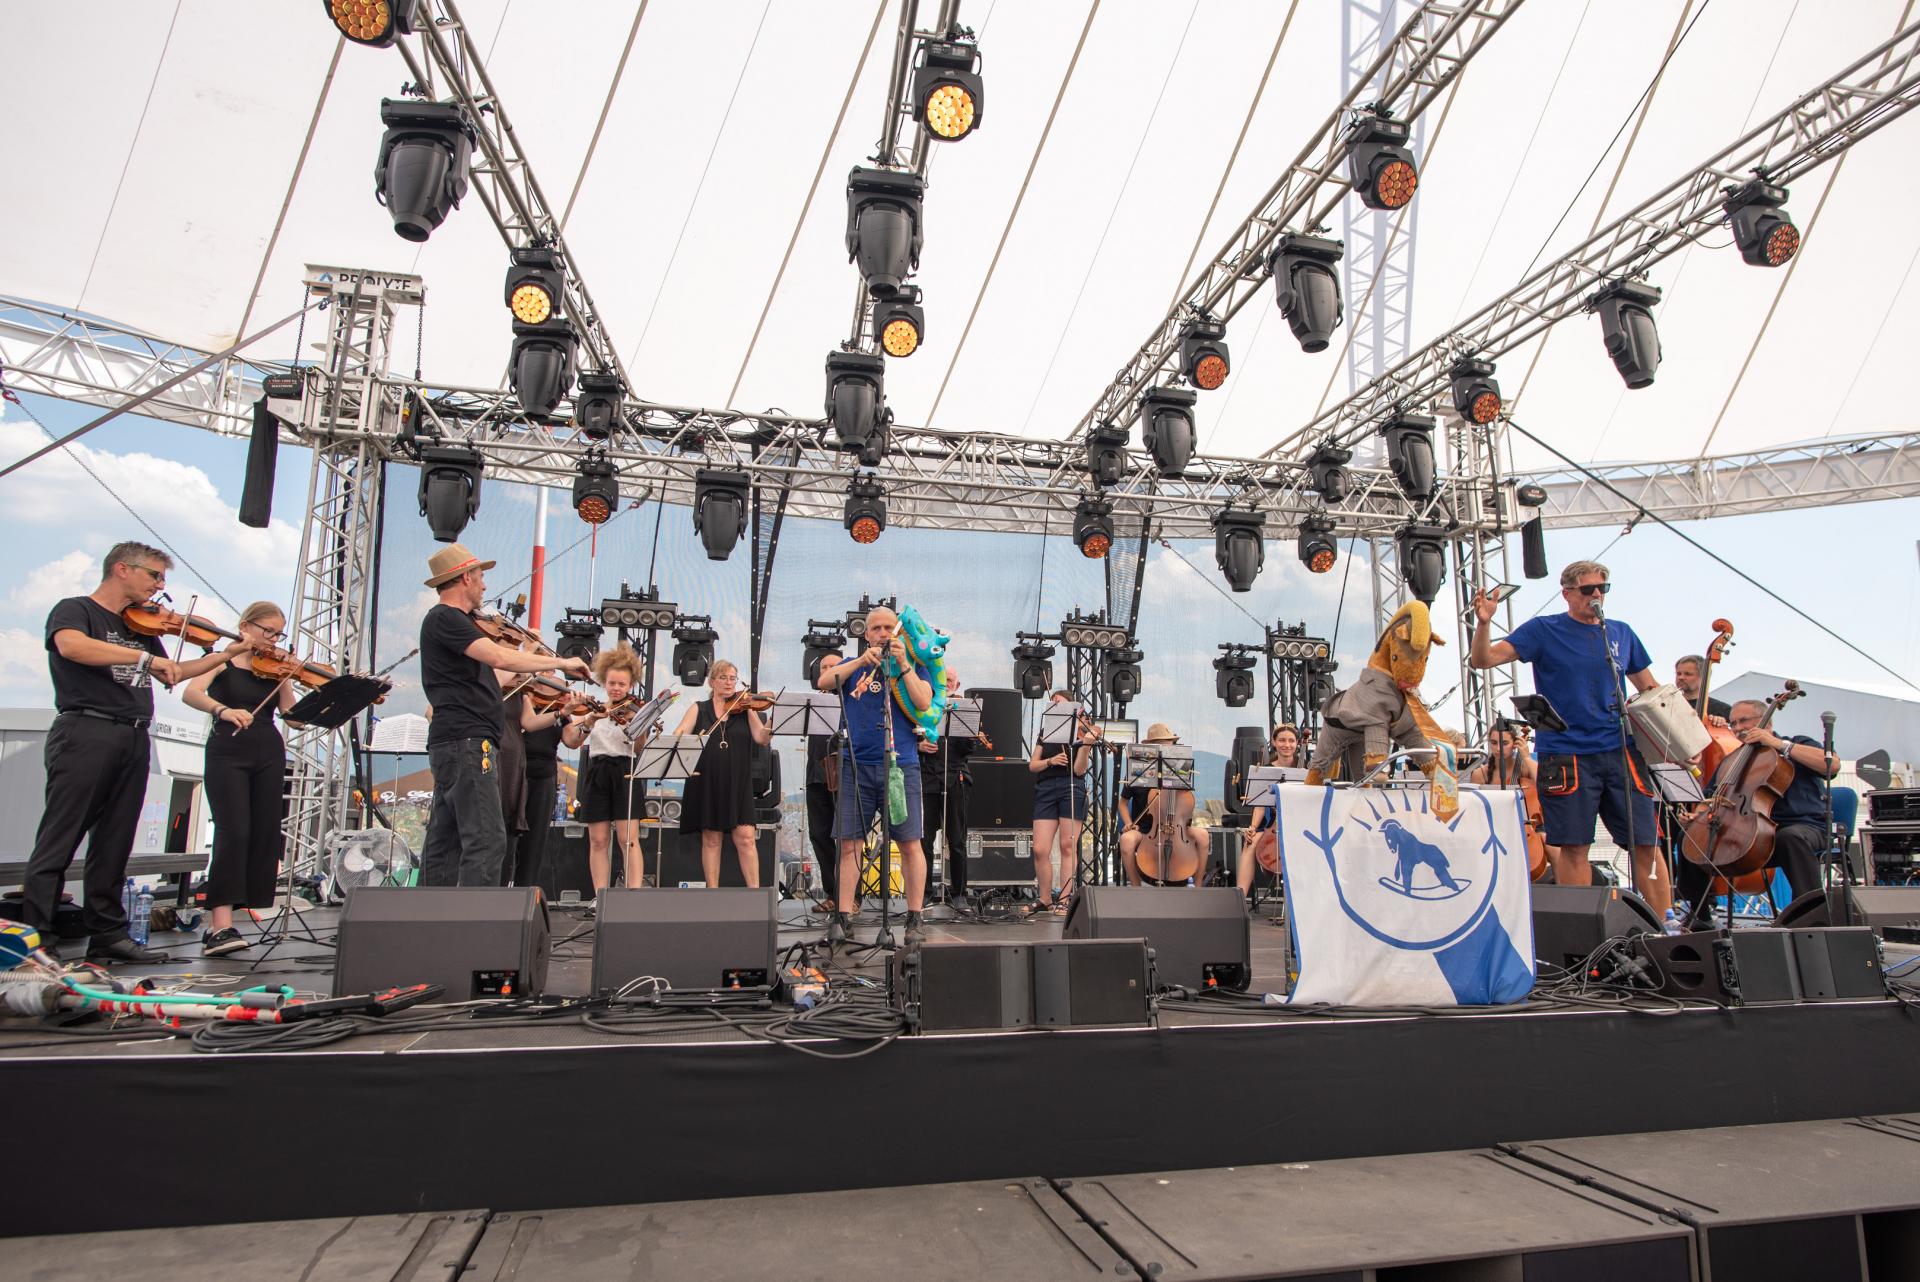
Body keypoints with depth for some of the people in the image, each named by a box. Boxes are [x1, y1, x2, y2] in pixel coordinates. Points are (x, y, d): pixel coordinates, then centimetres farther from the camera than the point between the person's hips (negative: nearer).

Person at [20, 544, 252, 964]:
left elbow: (170, 674, 24)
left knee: (115, 843, 9)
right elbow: (70, 646, -22)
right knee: (58, 840, -6)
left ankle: (108, 934, 13)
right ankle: (34, 937, -3)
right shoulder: (74, 609, 0)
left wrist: (227, 654, 17)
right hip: (85, 732, -7)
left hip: (134, 738, 7)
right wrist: (145, 657, -25)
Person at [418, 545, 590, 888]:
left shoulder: (452, 621, 22)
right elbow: (499, 657, -23)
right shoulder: (444, 618, -9)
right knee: (487, 840, -14)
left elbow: (486, 682, 23)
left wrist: (529, 659, 21)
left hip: (454, 744, 11)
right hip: (466, 741, -11)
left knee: (445, 841, 9)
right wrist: (561, 662, -15)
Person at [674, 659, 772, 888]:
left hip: (737, 783, -1)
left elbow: (762, 739, -4)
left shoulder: (744, 709, 9)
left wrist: (750, 710, -17)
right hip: (706, 782, 1)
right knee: (711, 839, 5)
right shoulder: (699, 709, 11)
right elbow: (679, 735, -3)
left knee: (745, 837, -7)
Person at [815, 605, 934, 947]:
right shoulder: (853, 665, 15)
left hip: (899, 765, -1)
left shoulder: (914, 667, 11)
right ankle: (842, 917, 9)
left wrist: (902, 664, -10)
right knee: (849, 842, 1)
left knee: (910, 843, -3)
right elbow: (823, 682, -3)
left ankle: (915, 917, 7)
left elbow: (924, 703, -6)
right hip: (855, 766, 2)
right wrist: (862, 661, -12)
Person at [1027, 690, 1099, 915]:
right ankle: (1045, 898, 10)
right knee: (1040, 850, -4)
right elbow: (1032, 765, 10)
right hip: (1045, 790, 3)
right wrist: (1051, 760, -8)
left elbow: (1079, 770, -5)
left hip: (1072, 789, -3)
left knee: (1067, 846, -4)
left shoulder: (1081, 733, 5)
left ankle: (1064, 898, 3)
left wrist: (1086, 746, -20)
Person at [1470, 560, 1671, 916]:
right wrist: (1483, 623, -24)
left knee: (1646, 841, 2)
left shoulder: (1621, 633, 13)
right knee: (1574, 847, 0)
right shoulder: (1543, 631, 1)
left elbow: (1650, 688, 23)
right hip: (1566, 755, -3)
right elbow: (1482, 660, -7)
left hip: (1619, 752, 4)